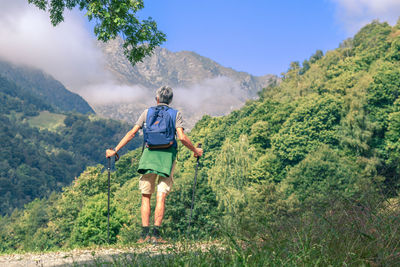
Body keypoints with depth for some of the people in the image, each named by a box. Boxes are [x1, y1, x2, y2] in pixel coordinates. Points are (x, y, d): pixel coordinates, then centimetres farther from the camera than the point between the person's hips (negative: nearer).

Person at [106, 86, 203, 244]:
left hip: (149, 154, 1)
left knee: (146, 197, 7)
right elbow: (182, 137, -6)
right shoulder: (176, 114, 7)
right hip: (167, 156, -1)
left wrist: (115, 150, 12)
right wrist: (195, 151, 10)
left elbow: (131, 133, 6)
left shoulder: (147, 112, 10)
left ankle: (145, 233, 2)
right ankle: (156, 234, -5)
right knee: (161, 197, -1)